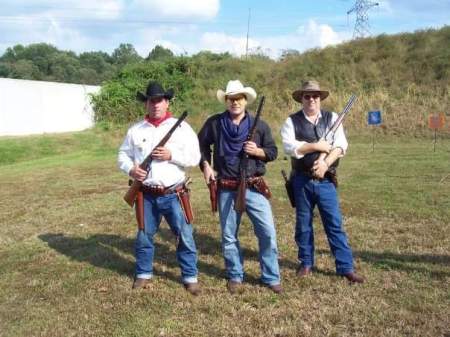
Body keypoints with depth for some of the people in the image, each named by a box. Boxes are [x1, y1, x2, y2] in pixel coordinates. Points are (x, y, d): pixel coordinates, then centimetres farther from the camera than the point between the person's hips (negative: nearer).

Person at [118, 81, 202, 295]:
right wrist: (130, 169, -9)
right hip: (146, 195, 2)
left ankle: (190, 277, 17)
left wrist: (171, 155, -18)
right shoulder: (136, 130, 7)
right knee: (144, 236, 14)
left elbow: (194, 157, -5)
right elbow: (123, 155, 12)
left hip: (173, 195, -2)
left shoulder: (181, 127, -1)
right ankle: (143, 274, 32)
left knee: (184, 236, 2)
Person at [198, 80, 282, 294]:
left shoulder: (259, 125, 3)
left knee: (268, 232, -3)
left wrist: (258, 151, -12)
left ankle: (271, 277, 13)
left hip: (254, 187, 0)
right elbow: (201, 145, 15)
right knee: (229, 236, 9)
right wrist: (205, 165, 1)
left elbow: (273, 152, 7)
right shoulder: (214, 123, 2)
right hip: (226, 190, 0)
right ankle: (235, 277, 27)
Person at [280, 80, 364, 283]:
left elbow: (341, 145, -5)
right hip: (302, 181, 0)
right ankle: (306, 263, 25)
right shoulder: (292, 121, 2)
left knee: (335, 224, 1)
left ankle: (346, 267, 9)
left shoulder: (332, 118, 7)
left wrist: (325, 162, -20)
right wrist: (317, 146, -15)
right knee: (303, 224, 10)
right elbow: (289, 146, -13)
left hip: (325, 180, 0)